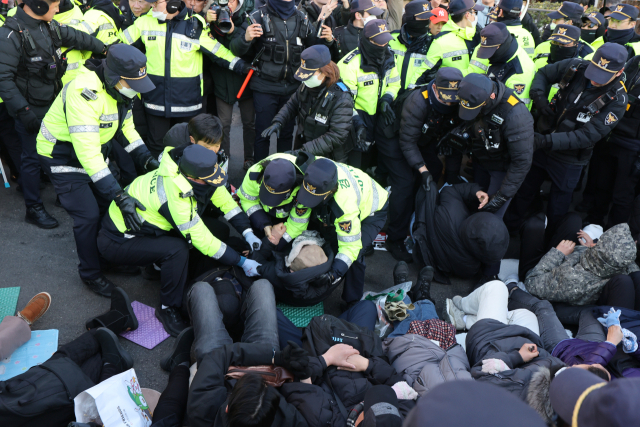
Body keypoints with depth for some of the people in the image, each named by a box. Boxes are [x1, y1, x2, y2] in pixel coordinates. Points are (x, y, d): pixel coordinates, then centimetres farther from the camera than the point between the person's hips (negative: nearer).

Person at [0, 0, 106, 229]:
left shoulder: (48, 25, 0)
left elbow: (76, 37, 18)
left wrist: (104, 48, 28)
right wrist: (23, 110, -26)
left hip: (52, 104, 7)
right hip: (30, 109, -7)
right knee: (33, 156, 3)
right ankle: (33, 208, 17)